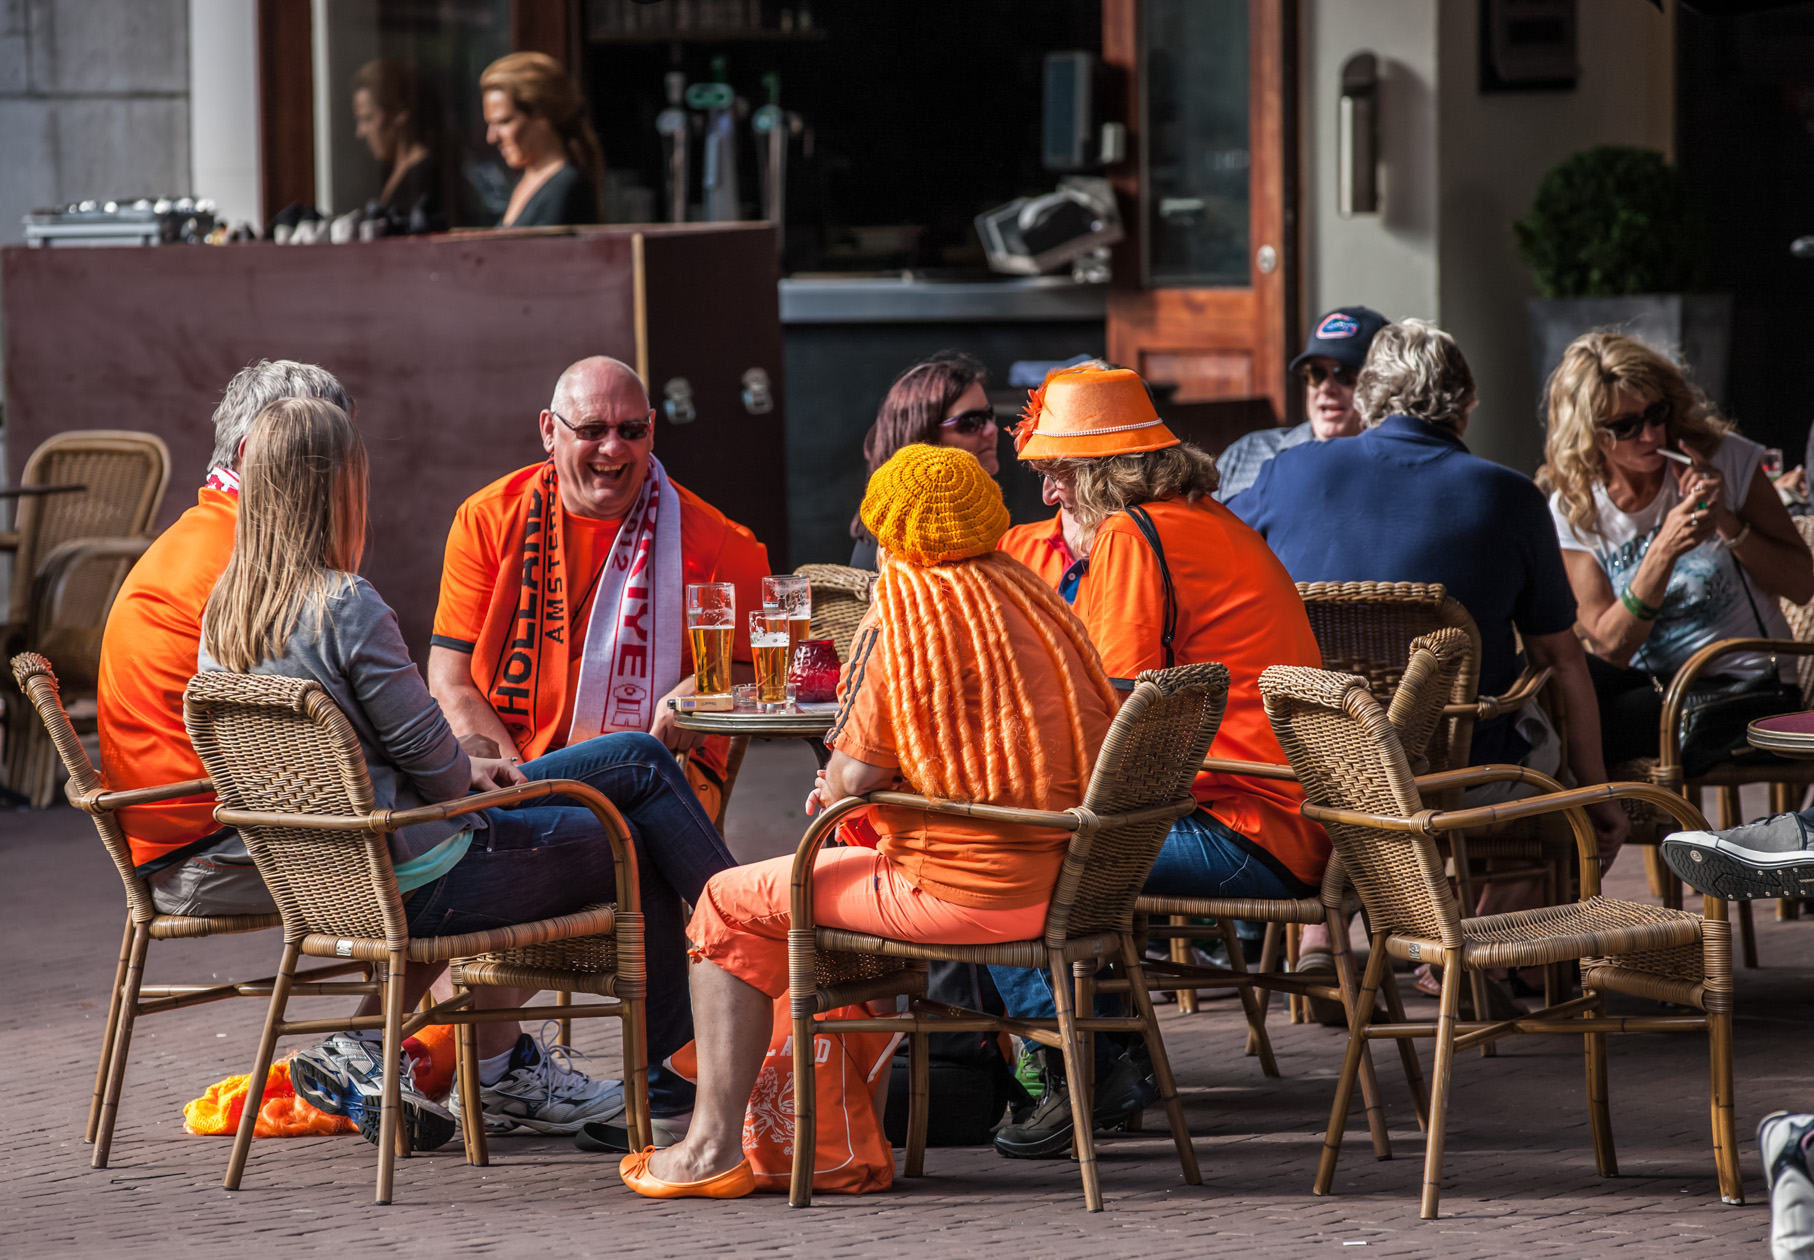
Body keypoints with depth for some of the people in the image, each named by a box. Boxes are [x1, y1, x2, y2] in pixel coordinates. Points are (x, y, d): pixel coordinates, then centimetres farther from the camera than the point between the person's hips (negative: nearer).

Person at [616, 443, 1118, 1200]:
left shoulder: (904, 612, -12)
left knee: (728, 907, 9)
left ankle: (714, 1148, 10)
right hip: (1057, 880, 8)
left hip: (958, 887, -8)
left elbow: (855, 776, -16)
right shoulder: (1033, 599, 10)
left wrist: (832, 791, 10)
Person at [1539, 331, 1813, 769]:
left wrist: (1727, 524, -19)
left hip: (1742, 684, -3)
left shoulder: (1726, 460, -7)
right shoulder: (1573, 510, -2)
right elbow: (1612, 647, -9)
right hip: (1647, 681, 3)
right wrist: (1664, 552, -24)